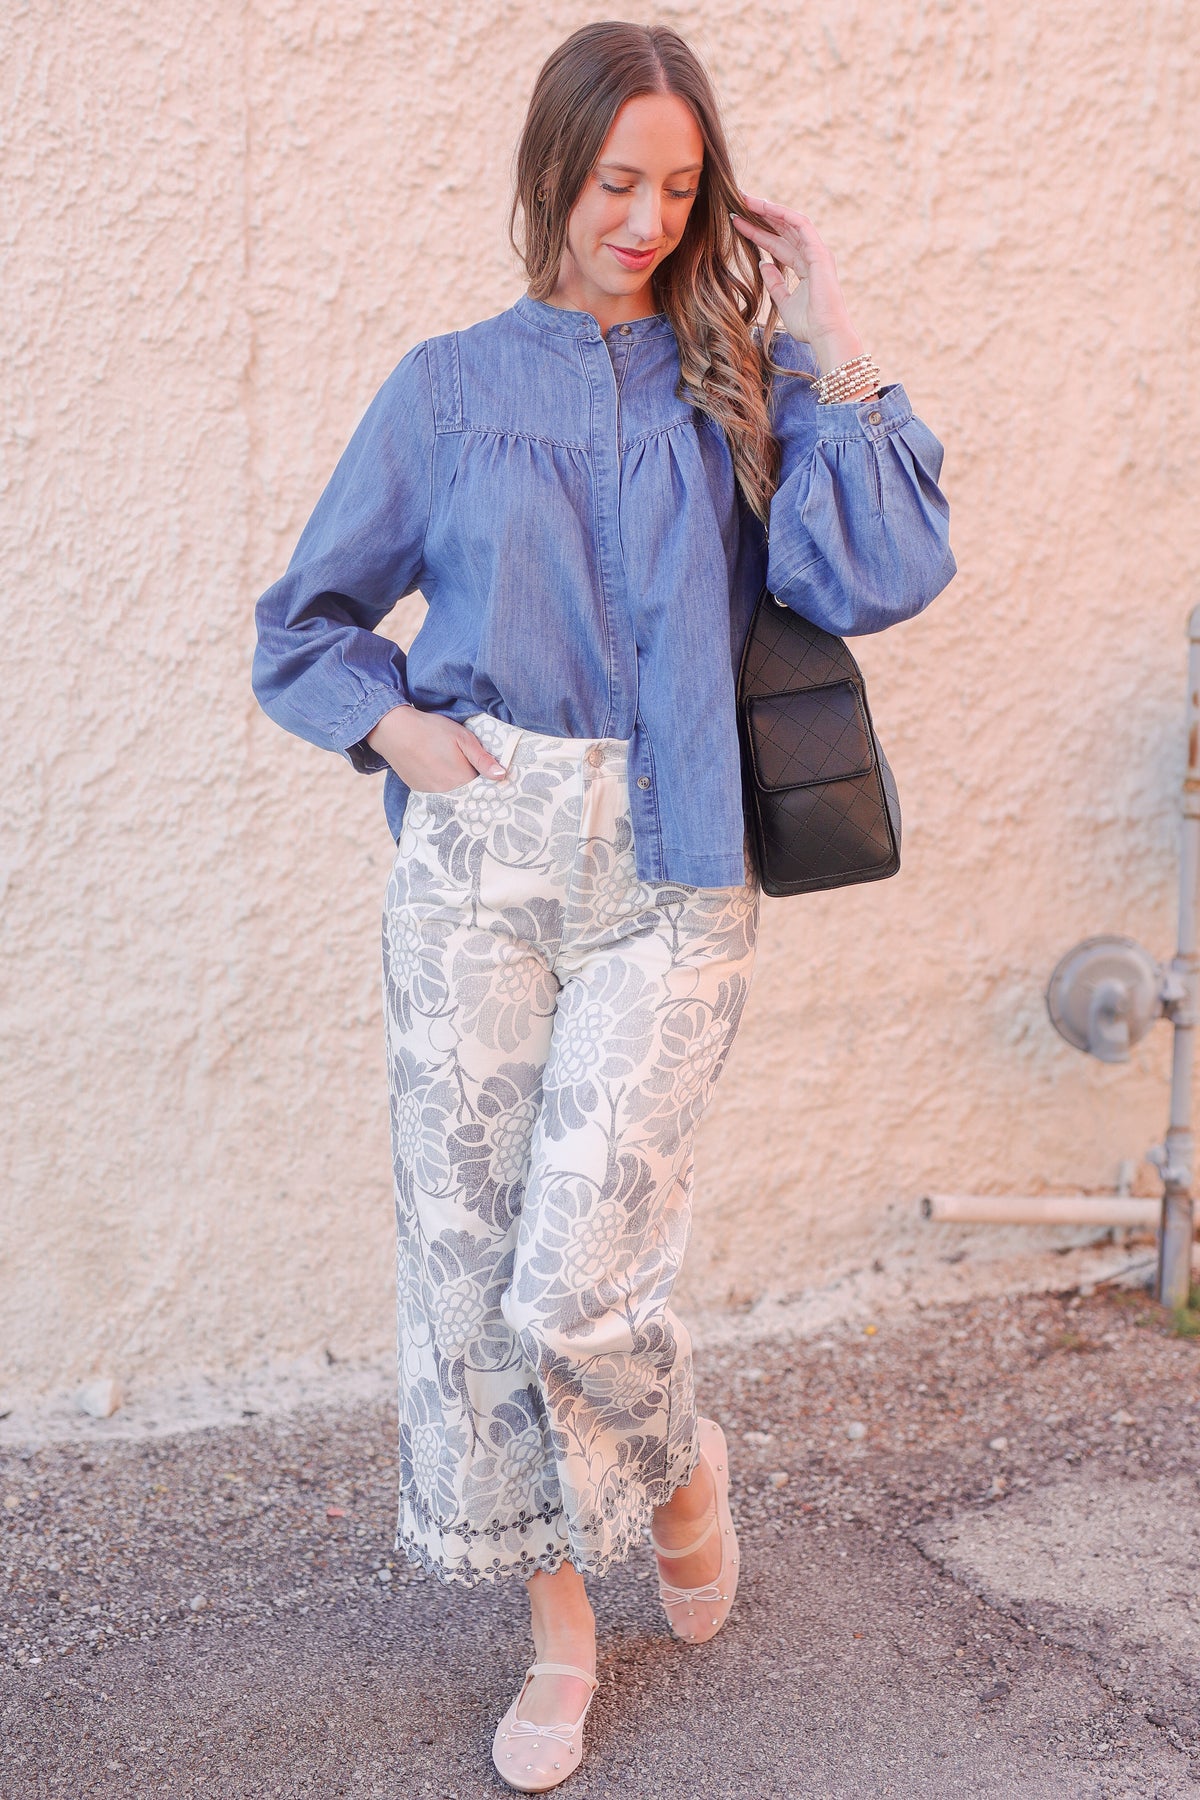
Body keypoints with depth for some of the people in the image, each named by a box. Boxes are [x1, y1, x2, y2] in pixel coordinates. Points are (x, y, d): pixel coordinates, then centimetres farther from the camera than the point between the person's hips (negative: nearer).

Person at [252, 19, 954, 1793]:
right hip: (477, 863, 2)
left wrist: (829, 341, -6)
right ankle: (559, 1625, 26)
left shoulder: (742, 382, 7)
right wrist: (396, 725, -3)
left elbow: (878, 577, -9)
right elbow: (304, 623, 15)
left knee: (578, 1281, -10)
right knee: (467, 1260, 4)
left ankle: (682, 1464, 26)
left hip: (669, 875, -1)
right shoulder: (448, 389, 8)